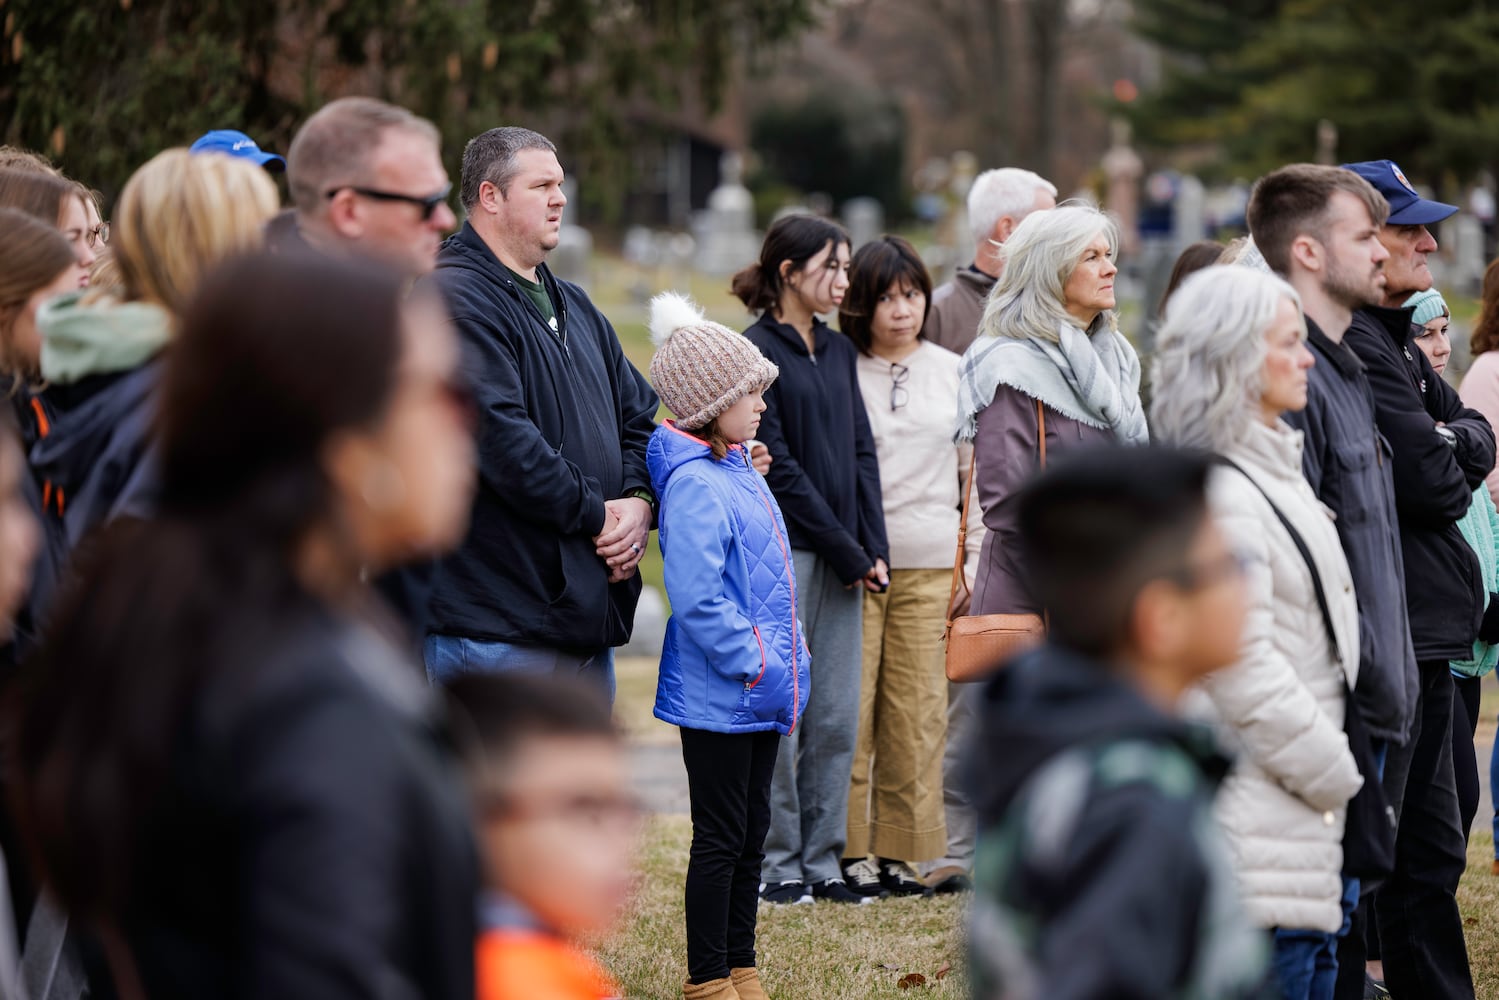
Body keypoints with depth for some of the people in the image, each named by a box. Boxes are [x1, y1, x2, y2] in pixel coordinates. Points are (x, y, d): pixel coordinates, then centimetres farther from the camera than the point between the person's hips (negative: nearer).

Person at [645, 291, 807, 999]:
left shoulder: (741, 473, 11)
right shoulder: (694, 485, -18)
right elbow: (697, 599, -25)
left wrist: (787, 663, 15)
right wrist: (751, 661, -20)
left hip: (759, 694, 9)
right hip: (717, 696, -9)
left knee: (751, 832, 15)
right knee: (721, 837, -1)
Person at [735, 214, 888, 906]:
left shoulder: (838, 351, 14)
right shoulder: (755, 353, -8)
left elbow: (861, 452, 13)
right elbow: (777, 467, -11)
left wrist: (874, 549, 2)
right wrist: (848, 554, -10)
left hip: (843, 556, 7)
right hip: (781, 552, -7)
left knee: (838, 717, 6)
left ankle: (823, 862, 12)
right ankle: (778, 866, 6)